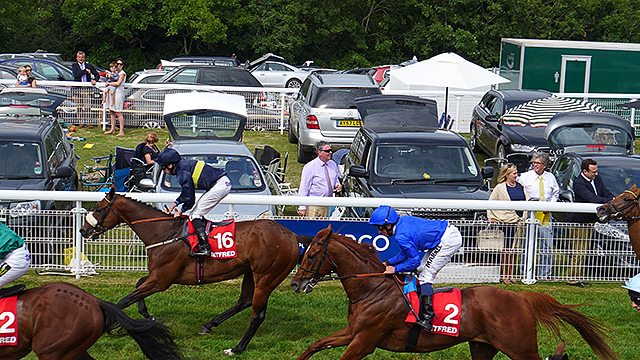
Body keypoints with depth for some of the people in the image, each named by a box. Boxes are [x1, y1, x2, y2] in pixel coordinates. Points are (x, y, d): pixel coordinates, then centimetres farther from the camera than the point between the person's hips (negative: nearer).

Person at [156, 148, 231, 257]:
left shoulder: (183, 173, -14)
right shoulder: (183, 166, 17)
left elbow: (190, 198, -12)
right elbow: (186, 193, 29)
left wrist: (181, 211, 6)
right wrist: (173, 205, 29)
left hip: (221, 185, -10)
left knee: (195, 215, -8)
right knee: (197, 214, 17)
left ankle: (205, 248, -15)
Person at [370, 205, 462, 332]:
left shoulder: (401, 236, -19)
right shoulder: (403, 221, 9)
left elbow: (415, 261, -16)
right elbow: (406, 252, 19)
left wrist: (396, 269, -6)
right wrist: (388, 262, 13)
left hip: (448, 240, -11)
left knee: (426, 275, -10)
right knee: (420, 269, 18)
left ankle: (427, 318, -16)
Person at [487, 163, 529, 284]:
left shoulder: (520, 186, 13)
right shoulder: (500, 188, -1)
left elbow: (527, 201, 19)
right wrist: (491, 217, -4)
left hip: (519, 222, 5)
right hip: (506, 222, -5)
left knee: (515, 249, 8)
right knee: (506, 249, -3)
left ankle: (511, 275, 17)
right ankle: (504, 275, 5)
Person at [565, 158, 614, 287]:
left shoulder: (597, 179, 7)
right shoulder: (578, 183, -20)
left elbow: (607, 194, 8)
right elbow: (592, 198, -30)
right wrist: (611, 202, -34)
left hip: (590, 222, 9)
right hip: (578, 222, -9)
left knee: (583, 252, 13)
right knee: (578, 252, -6)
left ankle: (578, 278, 19)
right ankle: (572, 278, 1)